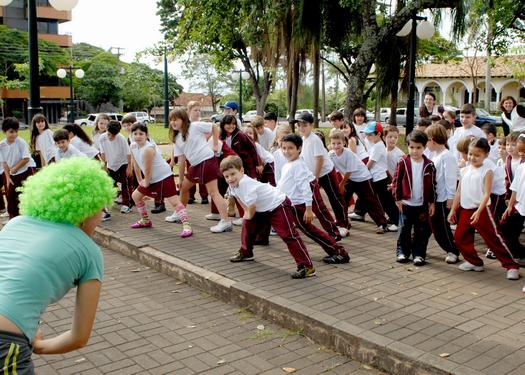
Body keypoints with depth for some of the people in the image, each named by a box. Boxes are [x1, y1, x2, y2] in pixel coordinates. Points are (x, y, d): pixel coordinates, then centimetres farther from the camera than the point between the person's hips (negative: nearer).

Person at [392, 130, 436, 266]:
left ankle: (419, 254, 16)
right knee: (404, 229, 8)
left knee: (422, 231, 6)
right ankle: (402, 252, 21)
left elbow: (432, 185, 4)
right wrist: (398, 198, -5)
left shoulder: (429, 165, -2)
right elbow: (396, 181, -2)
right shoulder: (403, 163, -6)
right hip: (406, 203, -1)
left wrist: (432, 202, 3)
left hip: (422, 204, 1)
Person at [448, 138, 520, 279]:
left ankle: (511, 266, 6)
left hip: (481, 210, -6)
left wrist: (478, 212, -25)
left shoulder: (487, 171, -9)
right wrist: (453, 210, 12)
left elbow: (487, 194, -15)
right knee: (460, 237, 10)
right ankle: (474, 262, 27)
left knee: (493, 238, -4)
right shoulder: (465, 170, 8)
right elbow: (459, 192, 13)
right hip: (465, 210, 6)